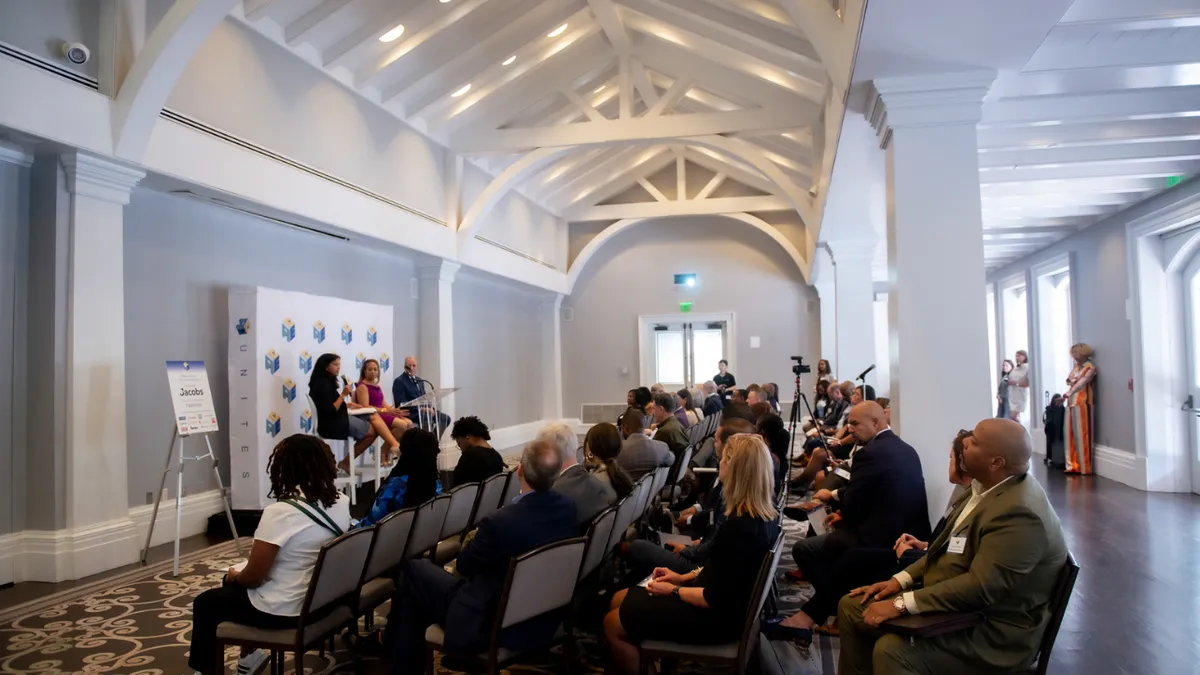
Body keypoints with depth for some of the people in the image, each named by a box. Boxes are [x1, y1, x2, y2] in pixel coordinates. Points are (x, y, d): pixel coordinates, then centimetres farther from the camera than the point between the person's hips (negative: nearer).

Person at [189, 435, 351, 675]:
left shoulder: (280, 513, -28)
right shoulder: (341, 502, -6)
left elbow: (253, 577, -19)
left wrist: (234, 576, 3)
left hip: (281, 612, -7)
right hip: (319, 600, 7)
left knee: (205, 603, 20)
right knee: (233, 584, 31)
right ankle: (249, 655, 42)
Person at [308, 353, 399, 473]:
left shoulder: (325, 382, 13)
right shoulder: (323, 384, -17)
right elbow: (330, 411, -22)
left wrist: (346, 405, 5)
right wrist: (343, 395, -20)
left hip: (336, 421, 9)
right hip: (332, 425, -9)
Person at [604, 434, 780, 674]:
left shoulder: (739, 528, -31)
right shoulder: (761, 515, -2)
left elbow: (714, 599, -26)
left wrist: (673, 590, -11)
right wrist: (683, 577, 9)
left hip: (717, 617, -9)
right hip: (726, 605, 9)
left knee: (612, 623, -2)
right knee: (620, 599, 14)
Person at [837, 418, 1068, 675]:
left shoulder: (1019, 512, -27)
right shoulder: (990, 486, 5)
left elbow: (980, 587, -30)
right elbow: (953, 547, 13)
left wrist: (901, 604, -28)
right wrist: (901, 579, 2)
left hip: (993, 632, -9)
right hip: (961, 603, 10)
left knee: (891, 649, -30)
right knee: (852, 607, 5)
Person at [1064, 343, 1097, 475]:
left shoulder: (1090, 368, -7)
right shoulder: (1076, 367, 17)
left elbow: (1082, 383, -19)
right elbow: (1068, 380, 16)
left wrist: (1068, 393, -30)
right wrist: (1071, 380, -6)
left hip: (1082, 403, -8)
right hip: (1071, 403, 8)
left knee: (1081, 435, -6)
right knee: (1070, 434, 6)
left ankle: (1084, 467, -2)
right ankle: (1073, 465, 11)